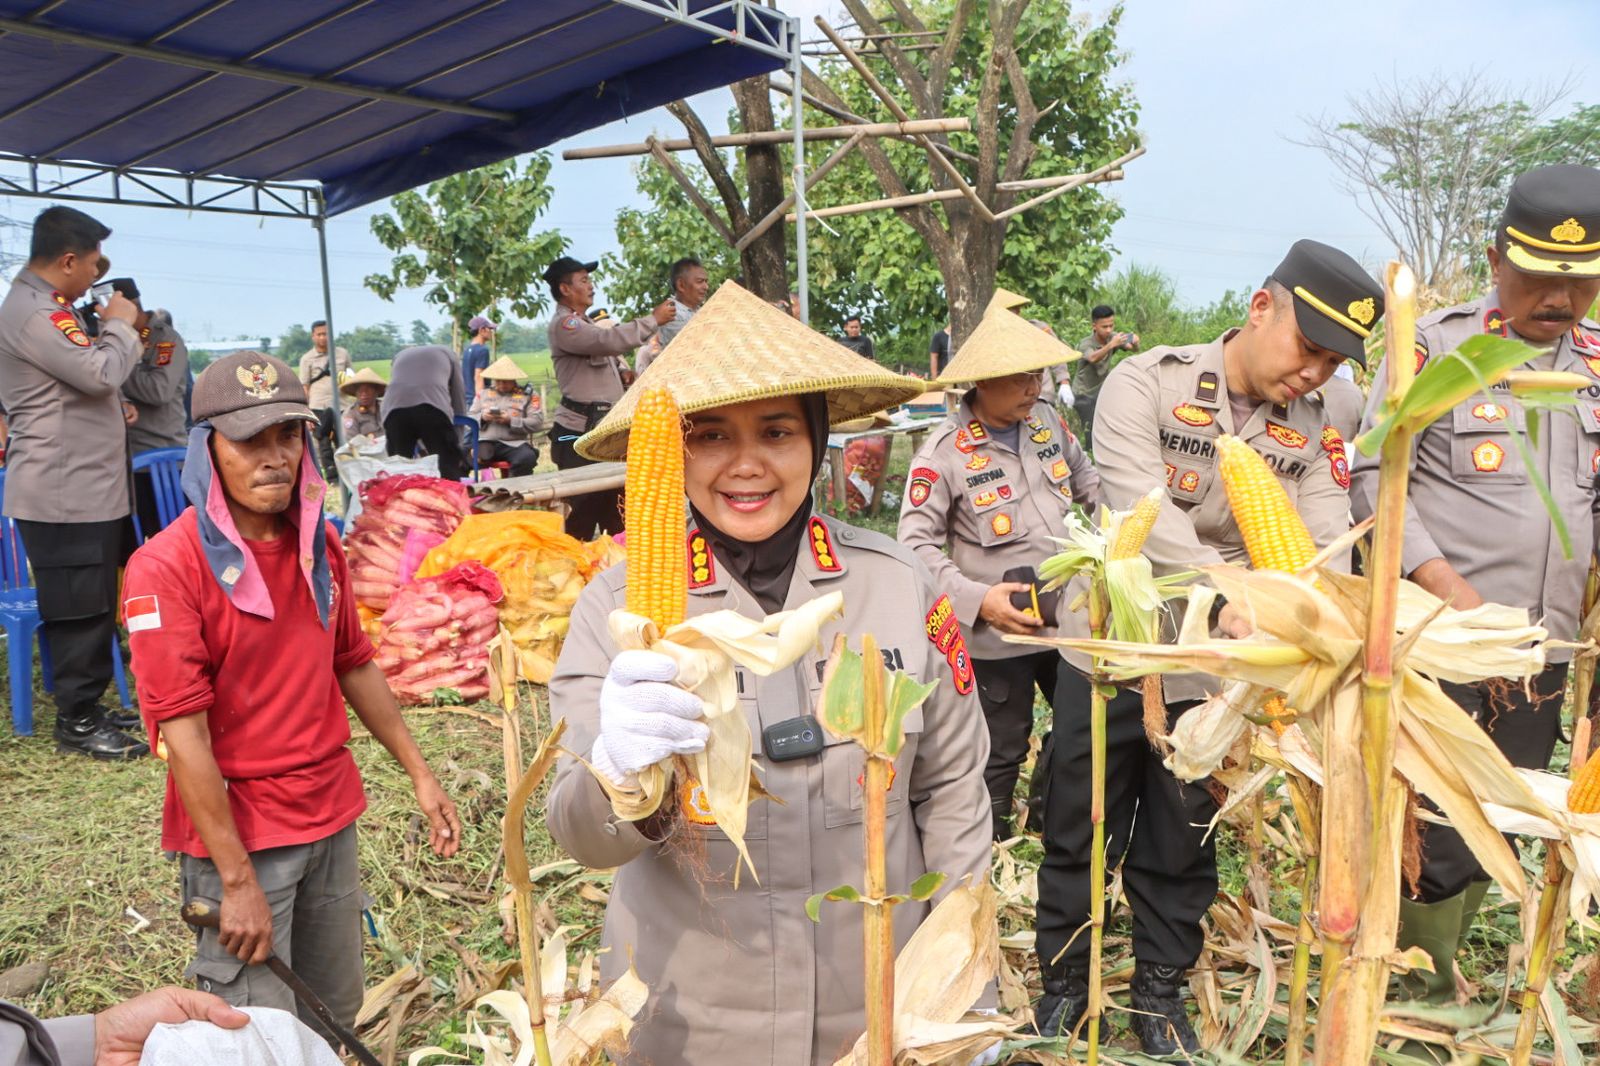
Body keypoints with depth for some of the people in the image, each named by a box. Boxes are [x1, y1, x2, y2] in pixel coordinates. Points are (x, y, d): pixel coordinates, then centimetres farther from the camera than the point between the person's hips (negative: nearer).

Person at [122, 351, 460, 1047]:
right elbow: (183, 734, -18)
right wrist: (238, 881, -18)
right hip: (236, 832, -6)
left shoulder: (319, 544, 3)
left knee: (334, 1015, 19)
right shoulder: (166, 566, -17)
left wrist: (419, 774, 13)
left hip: (332, 818, 6)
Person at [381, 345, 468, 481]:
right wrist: (457, 447, 34)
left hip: (394, 409, 3)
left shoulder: (401, 355, 39)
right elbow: (458, 401, 29)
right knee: (450, 475, 2)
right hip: (432, 407, -3)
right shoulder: (446, 353, 32)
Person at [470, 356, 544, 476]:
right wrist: (482, 417, -2)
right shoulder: (483, 394, 24)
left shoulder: (526, 396, 12)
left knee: (527, 458, -35)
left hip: (514, 444, -2)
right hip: (486, 442, 2)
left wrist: (511, 421, -9)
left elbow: (537, 422, 0)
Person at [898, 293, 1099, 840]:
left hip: (1072, 617, 6)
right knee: (999, 758, 9)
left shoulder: (1047, 419, 3)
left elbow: (1086, 479, 19)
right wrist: (979, 600, -26)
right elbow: (917, 545, -16)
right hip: (999, 636, -6)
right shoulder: (943, 454, -16)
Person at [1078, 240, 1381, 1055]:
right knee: (1078, 836, 11)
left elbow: (1327, 547, -10)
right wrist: (1229, 602, -40)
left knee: (1183, 848, 15)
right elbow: (1144, 512, -26)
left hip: (1215, 674, 3)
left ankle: (1160, 993, 36)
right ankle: (1063, 984, 32)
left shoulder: (1315, 433, 0)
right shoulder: (1146, 383, -13)